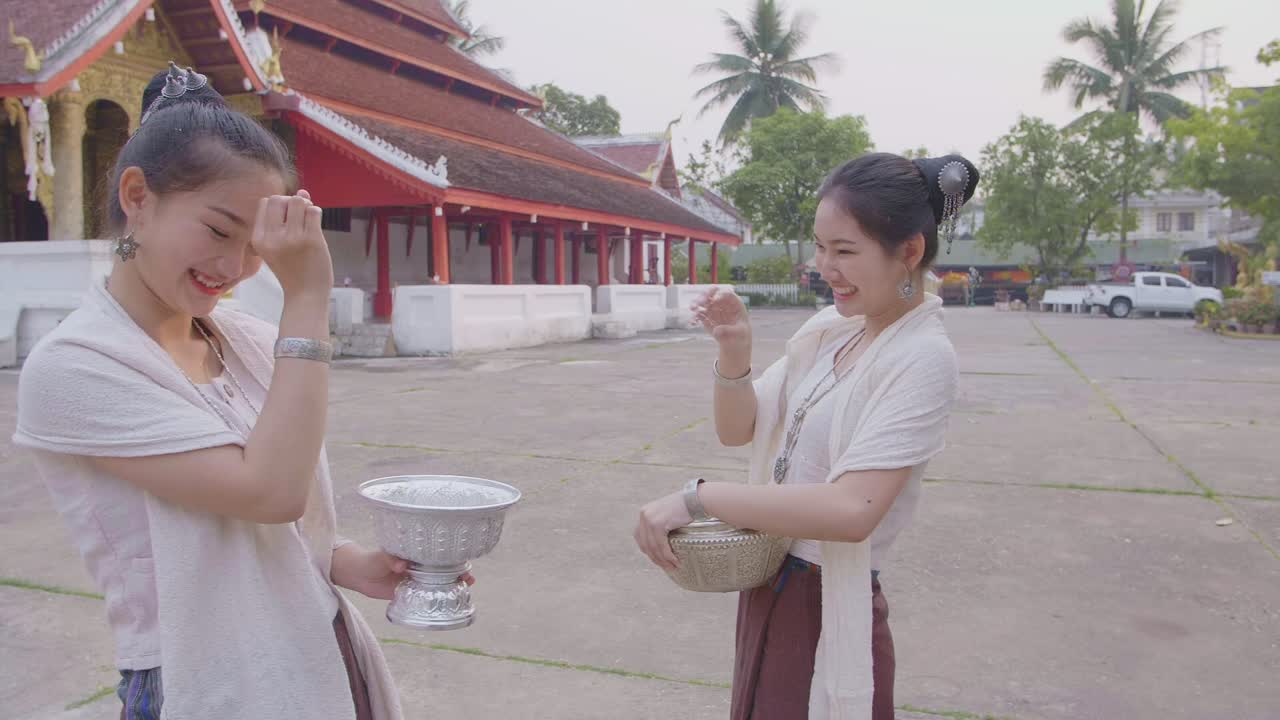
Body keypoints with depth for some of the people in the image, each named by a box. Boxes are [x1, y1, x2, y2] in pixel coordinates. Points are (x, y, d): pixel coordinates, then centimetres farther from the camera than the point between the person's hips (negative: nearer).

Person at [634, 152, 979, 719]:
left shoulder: (922, 358, -21)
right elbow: (737, 430, 5)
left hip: (830, 614, -7)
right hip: (769, 588, 7)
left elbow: (852, 508, -31)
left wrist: (697, 498, -28)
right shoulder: (829, 329, 0)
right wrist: (735, 353, -14)